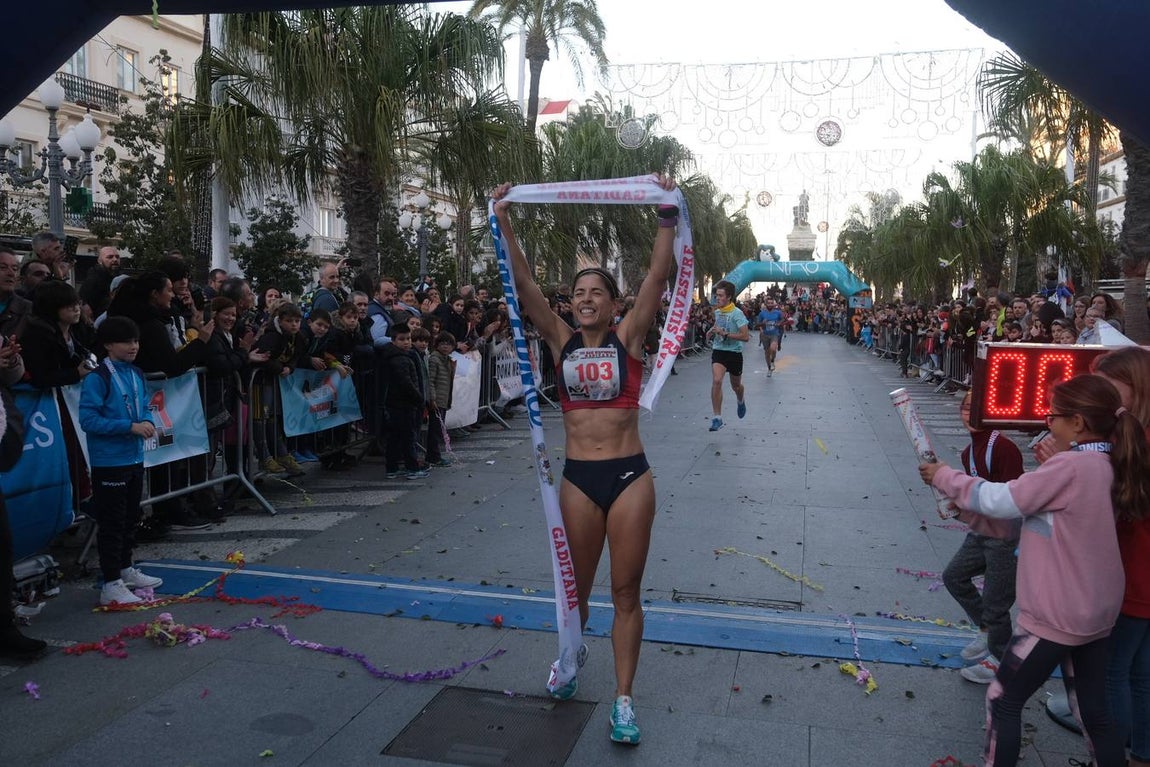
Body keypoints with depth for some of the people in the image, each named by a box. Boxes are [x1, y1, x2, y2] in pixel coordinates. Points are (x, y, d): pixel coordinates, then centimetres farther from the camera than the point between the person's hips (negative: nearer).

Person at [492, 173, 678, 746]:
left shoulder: (627, 338, 0)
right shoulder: (561, 341, 4)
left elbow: (657, 275, -10)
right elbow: (523, 282, -3)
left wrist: (668, 215, -18)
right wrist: (504, 222, -9)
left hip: (629, 475, -2)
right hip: (578, 478, 2)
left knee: (626, 591, 6)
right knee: (577, 585, 17)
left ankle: (623, 698, 19)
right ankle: (573, 655, 46)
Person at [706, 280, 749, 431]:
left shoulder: (737, 313, -15)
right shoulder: (717, 312, 4)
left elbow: (745, 336, -21)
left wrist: (724, 334, -25)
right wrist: (712, 331, 7)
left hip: (734, 352, -3)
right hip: (718, 351, 3)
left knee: (736, 385, 16)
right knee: (716, 381, -20)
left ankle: (741, 402, 53)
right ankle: (717, 417, -17)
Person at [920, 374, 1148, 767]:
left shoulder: (1070, 467, -24)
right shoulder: (1104, 467, 4)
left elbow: (1001, 500, -16)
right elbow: (1024, 512, 9)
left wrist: (946, 477, -3)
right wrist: (973, 514, 4)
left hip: (1057, 616, -9)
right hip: (1095, 613, 9)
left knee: (1003, 701, 9)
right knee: (1093, 711, 19)